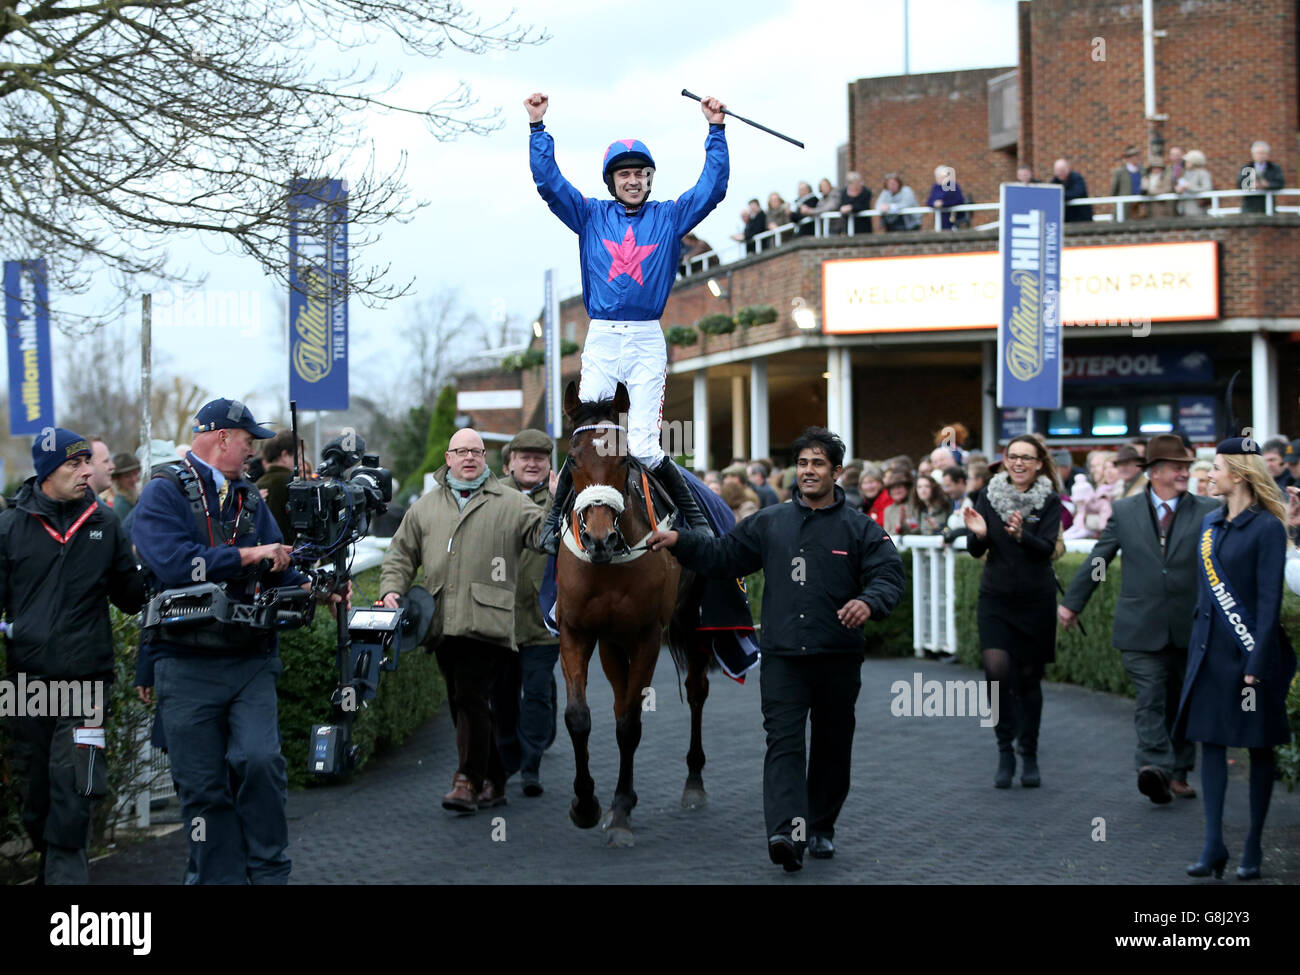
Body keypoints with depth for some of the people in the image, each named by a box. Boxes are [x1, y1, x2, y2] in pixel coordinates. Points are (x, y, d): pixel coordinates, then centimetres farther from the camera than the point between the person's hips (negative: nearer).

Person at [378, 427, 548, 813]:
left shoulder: (510, 503, 10)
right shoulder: (425, 507, 19)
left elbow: (546, 534, 0)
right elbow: (401, 554, 22)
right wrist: (392, 590, 6)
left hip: (487, 621, -4)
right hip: (443, 624, 5)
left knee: (470, 698, -15)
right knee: (462, 704, 7)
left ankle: (468, 782, -15)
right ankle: (493, 782, 17)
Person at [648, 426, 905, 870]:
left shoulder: (860, 529, 3)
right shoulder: (770, 523, 11)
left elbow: (889, 576, -6)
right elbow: (724, 556, 16)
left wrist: (869, 602, -27)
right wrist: (679, 542, 3)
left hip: (839, 658, 0)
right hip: (782, 656, 0)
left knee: (832, 746, 11)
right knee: (783, 742, -14)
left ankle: (821, 827, 27)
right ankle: (786, 832, -25)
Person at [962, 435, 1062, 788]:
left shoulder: (1050, 501, -2)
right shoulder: (989, 495, 2)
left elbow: (1047, 548, -14)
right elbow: (976, 551, 1)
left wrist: (1021, 534, -32)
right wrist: (978, 533, -20)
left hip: (1036, 600, -1)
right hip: (996, 599, 1)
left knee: (1029, 677, 5)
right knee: (997, 668, -16)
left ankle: (1029, 756, 21)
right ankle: (1005, 749, 1)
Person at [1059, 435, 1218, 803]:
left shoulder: (1208, 512, 4)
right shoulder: (1125, 512, 6)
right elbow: (1097, 560, 13)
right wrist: (1072, 603, 17)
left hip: (1189, 630, 1)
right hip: (1141, 630, -1)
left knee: (1182, 704, 11)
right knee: (1150, 700, -13)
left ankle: (1178, 773, 21)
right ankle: (1154, 767, -24)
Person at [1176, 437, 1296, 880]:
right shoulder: (1210, 523, 10)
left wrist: (1257, 663, -17)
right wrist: (1197, 642, 10)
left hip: (1251, 654, -6)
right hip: (1210, 650, 7)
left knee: (1259, 748, 4)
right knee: (1210, 742, 3)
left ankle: (1253, 850, 10)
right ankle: (1213, 846, 6)